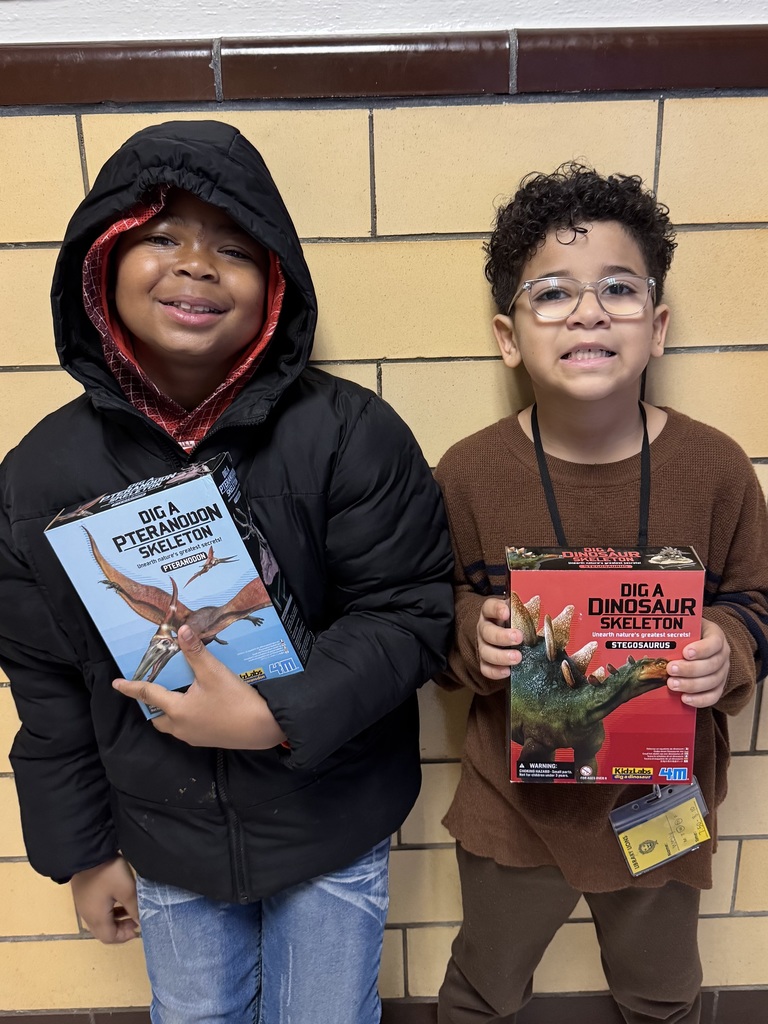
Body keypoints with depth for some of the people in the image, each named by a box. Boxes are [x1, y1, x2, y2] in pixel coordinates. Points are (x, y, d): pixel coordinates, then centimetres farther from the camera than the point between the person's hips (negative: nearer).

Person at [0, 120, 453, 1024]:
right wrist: (82, 848, 6)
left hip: (330, 831, -2)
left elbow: (408, 614, -16)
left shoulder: (350, 433, -19)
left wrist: (274, 718, -27)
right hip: (163, 843, 3)